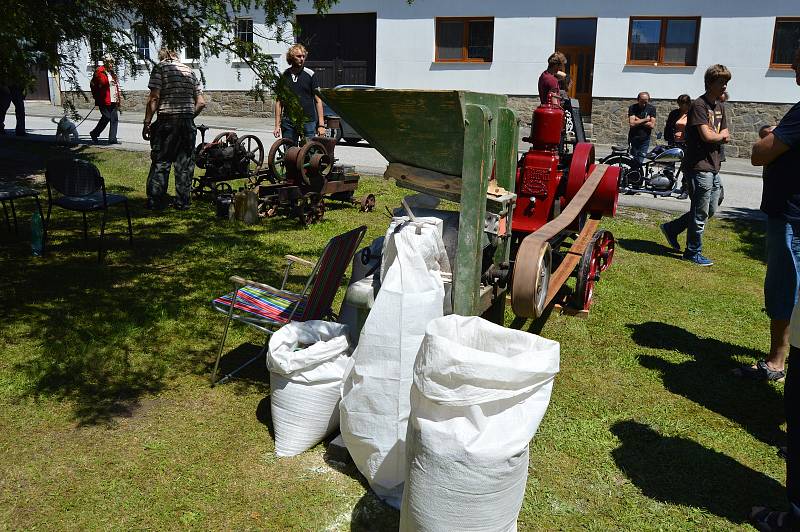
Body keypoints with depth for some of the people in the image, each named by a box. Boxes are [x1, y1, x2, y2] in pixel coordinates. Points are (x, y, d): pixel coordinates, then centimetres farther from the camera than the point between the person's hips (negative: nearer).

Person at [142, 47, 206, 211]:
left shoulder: (160, 67, 1)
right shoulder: (189, 71, 15)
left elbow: (154, 97, -10)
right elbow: (201, 103, 10)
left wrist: (147, 123, -7)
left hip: (167, 121, -4)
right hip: (188, 123, 4)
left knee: (160, 162, 3)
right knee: (185, 163, 8)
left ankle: (155, 201, 4)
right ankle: (182, 202, 11)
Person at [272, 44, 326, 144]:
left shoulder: (310, 75, 2)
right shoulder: (284, 76, 8)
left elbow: (318, 100, 2)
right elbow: (279, 102, 11)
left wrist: (321, 124, -6)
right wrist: (277, 125, 5)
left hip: (308, 122, -2)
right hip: (288, 123, 2)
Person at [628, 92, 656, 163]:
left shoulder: (651, 109, 1)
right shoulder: (633, 108, -3)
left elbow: (652, 125, -8)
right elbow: (632, 123, -15)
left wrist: (638, 121, -9)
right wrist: (645, 120, -9)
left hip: (645, 139, 1)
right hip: (633, 138, -1)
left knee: (640, 162, 0)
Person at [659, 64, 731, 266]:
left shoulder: (720, 107, 16)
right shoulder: (699, 105, -12)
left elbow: (725, 136, 15)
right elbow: (707, 136, -20)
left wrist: (718, 136, -6)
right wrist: (721, 136, 0)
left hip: (713, 167, 9)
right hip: (699, 167, -9)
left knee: (710, 210, 15)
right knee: (701, 213, -1)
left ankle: (671, 228, 27)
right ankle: (693, 252, 12)